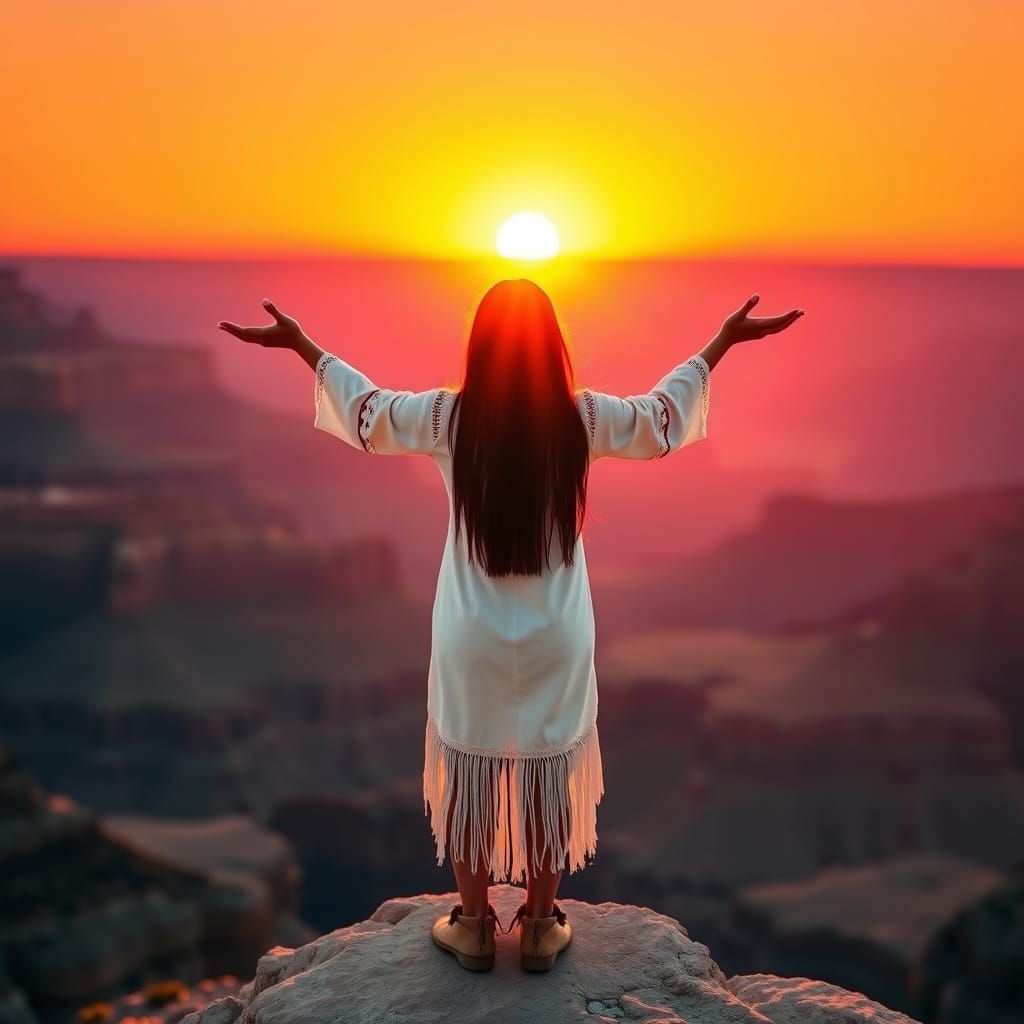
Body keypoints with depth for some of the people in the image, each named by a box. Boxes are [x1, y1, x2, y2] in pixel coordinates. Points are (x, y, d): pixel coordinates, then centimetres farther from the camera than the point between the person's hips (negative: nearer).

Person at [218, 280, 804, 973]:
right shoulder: (584, 419, -10)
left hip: (470, 641, 0)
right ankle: (541, 925, 27)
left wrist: (302, 345, 18)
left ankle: (475, 926, 27)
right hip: (558, 639, 0)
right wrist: (722, 343, 17)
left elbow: (364, 410, 5)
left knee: (467, 777, 15)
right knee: (551, 779, 14)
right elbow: (665, 418, 6)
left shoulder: (447, 417, -10)